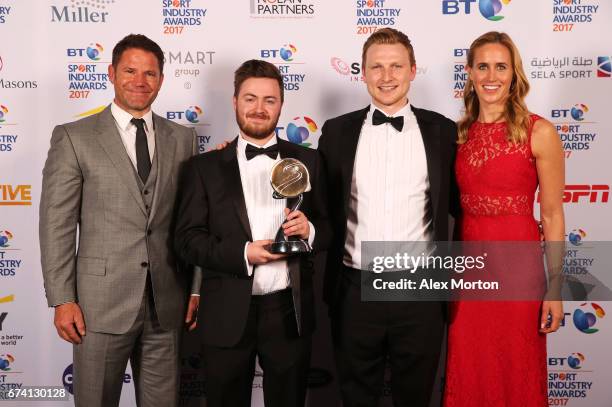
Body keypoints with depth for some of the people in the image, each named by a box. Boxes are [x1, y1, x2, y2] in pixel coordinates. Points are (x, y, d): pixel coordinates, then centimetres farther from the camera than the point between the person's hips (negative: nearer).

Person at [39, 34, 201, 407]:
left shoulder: (183, 138, 8)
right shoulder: (74, 138, 0)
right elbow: (56, 225, -3)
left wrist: (197, 289, 4)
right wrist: (62, 300, -7)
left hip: (167, 305, 3)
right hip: (102, 303, -2)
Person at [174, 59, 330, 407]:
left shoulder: (307, 161, 5)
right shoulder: (205, 167, 0)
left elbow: (329, 228, 7)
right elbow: (188, 239, -5)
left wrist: (308, 230, -15)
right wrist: (242, 253, -19)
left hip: (290, 312, 2)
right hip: (228, 315, -1)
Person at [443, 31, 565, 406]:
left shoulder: (539, 132, -7)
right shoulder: (461, 133, 6)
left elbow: (552, 215, -6)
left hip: (517, 263, -4)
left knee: (515, 374, 12)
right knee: (467, 374, 15)